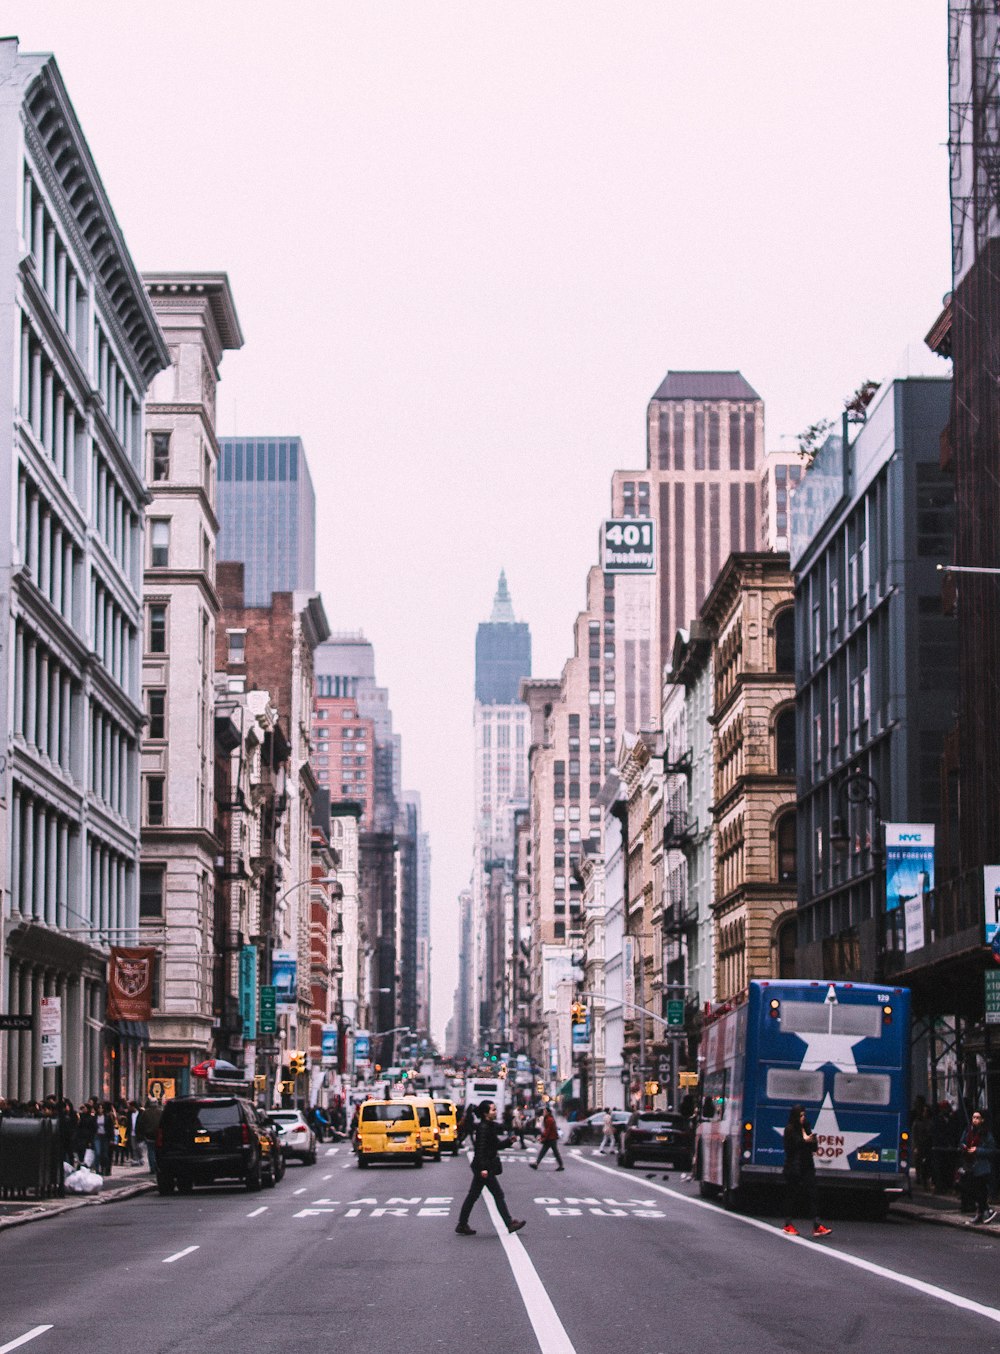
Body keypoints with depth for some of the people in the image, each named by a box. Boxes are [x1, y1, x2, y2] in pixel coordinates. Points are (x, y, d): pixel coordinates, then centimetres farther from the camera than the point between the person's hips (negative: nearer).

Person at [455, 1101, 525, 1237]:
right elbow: (481, 1148, -22)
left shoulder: (491, 1126, 13)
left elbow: (495, 1145, 21)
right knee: (498, 1195, -4)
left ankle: (462, 1225, 15)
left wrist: (508, 1141, 6)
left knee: (473, 1195, 11)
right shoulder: (483, 1128, -16)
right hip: (484, 1166, -10)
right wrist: (483, 1168, -26)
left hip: (481, 1168, 10)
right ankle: (509, 1223, 1)